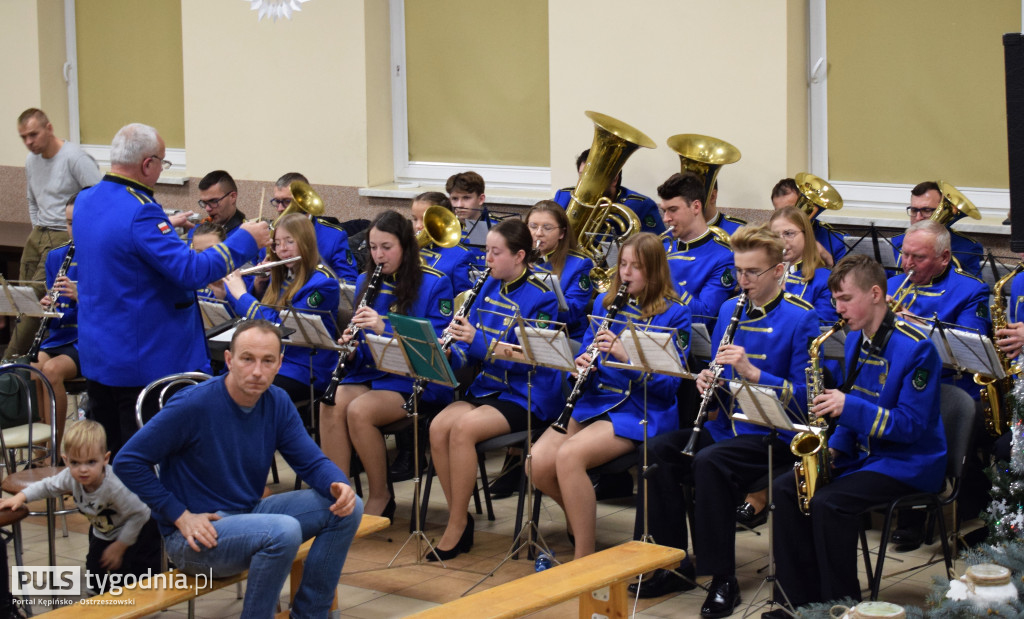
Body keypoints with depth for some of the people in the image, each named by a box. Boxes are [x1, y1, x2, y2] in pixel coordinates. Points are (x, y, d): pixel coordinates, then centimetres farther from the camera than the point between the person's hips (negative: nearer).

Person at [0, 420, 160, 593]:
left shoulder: (115, 487, -40)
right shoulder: (70, 477, -22)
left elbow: (138, 515, -30)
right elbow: (48, 486, -1)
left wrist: (120, 546, -21)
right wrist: (20, 497, -14)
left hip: (137, 530, -6)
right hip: (102, 532, 6)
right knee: (95, 584, 9)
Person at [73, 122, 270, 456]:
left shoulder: (85, 201, 4)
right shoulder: (139, 212, -24)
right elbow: (192, 271, -27)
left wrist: (166, 226, 28)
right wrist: (245, 241, -17)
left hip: (95, 353, 9)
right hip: (143, 361, -9)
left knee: (105, 453, 16)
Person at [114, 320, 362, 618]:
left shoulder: (278, 403, 0)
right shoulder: (193, 405, -19)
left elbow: (312, 462, 2)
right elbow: (127, 462, -15)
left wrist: (339, 485, -22)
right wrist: (181, 516, -17)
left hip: (248, 515, 7)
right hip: (196, 536, -7)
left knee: (347, 508, -6)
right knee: (284, 530, -33)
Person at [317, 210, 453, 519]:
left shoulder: (434, 284, -4)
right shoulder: (366, 283, 14)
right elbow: (361, 351, 16)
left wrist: (384, 328, -25)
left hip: (415, 382, -5)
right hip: (370, 374, 5)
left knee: (359, 410, -30)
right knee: (330, 405, -26)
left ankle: (380, 498, -12)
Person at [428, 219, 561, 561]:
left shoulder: (540, 298, -9)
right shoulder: (490, 286, 12)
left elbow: (529, 359, -17)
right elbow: (468, 347, 14)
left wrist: (478, 341, -25)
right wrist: (451, 354, -9)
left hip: (527, 394, -7)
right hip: (489, 385, 7)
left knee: (464, 428, -30)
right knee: (438, 427, -21)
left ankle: (456, 527, -18)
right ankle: (460, 519, -10)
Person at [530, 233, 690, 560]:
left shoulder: (673, 314, -2)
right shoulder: (605, 303, 15)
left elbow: (668, 384, -9)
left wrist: (626, 357, -22)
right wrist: (582, 365, -7)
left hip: (642, 413, -6)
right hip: (595, 401, 6)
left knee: (569, 456, -31)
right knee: (537, 463, -21)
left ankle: (584, 559, -21)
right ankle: (579, 512, 10)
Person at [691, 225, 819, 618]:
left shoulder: (800, 319, -8)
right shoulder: (730, 310, 12)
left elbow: (804, 394, -13)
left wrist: (753, 372, -25)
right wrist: (708, 379, -4)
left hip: (772, 434, -6)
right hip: (726, 423, 6)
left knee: (708, 462, -31)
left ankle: (723, 581, -20)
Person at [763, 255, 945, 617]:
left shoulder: (916, 349, -19)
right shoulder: (856, 340, 8)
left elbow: (911, 426, -22)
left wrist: (849, 406, -27)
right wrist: (834, 447, 0)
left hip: (909, 464, -9)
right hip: (864, 453, 9)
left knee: (828, 503, -28)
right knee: (786, 488, -4)